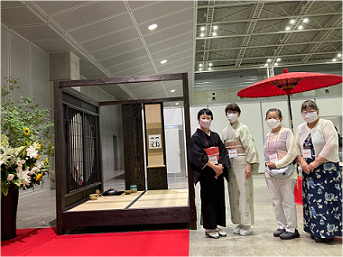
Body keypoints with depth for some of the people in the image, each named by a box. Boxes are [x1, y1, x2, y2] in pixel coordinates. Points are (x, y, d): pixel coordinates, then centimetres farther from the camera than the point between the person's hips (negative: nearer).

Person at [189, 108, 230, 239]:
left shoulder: (215, 136, 11)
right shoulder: (195, 137, -6)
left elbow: (223, 151, 7)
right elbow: (199, 156, -14)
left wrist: (221, 166, -9)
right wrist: (214, 167, -17)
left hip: (218, 171, 6)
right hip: (206, 172, -6)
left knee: (219, 197, 9)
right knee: (208, 199, 0)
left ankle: (216, 225, 22)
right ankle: (209, 228, 12)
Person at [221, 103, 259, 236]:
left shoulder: (243, 128, -3)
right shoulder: (225, 131, 13)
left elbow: (249, 147, -9)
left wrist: (249, 164, -16)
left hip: (242, 162, -6)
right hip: (230, 164, 6)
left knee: (244, 192, -3)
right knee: (233, 192, 8)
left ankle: (247, 224, 7)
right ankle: (239, 222, 20)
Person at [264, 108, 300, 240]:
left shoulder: (287, 132, -4)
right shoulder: (267, 136, 14)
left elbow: (292, 152, -12)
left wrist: (277, 164, -14)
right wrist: (268, 165, 7)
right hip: (270, 172, 6)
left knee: (288, 201, 0)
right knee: (276, 201, 11)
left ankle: (292, 229, 12)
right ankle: (281, 226, 23)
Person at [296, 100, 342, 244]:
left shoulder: (326, 124, -5)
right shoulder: (301, 129, 12)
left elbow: (331, 145, -16)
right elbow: (297, 147, 11)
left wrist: (315, 163, -16)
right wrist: (302, 162, -7)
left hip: (326, 169, -6)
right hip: (308, 170, 6)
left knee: (326, 200, -5)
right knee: (311, 199, 8)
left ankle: (327, 232, 6)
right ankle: (316, 230, 19)